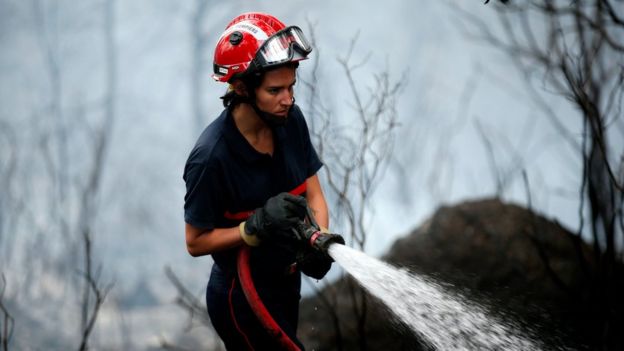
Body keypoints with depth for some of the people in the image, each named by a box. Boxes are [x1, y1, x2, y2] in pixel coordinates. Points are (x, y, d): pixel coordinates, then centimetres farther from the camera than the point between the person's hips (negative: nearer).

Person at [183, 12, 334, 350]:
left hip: (285, 284, 7)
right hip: (242, 300, -7)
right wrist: (257, 226, -31)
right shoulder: (211, 156, -27)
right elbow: (196, 242, -18)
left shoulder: (291, 121, -10)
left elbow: (314, 195, -2)